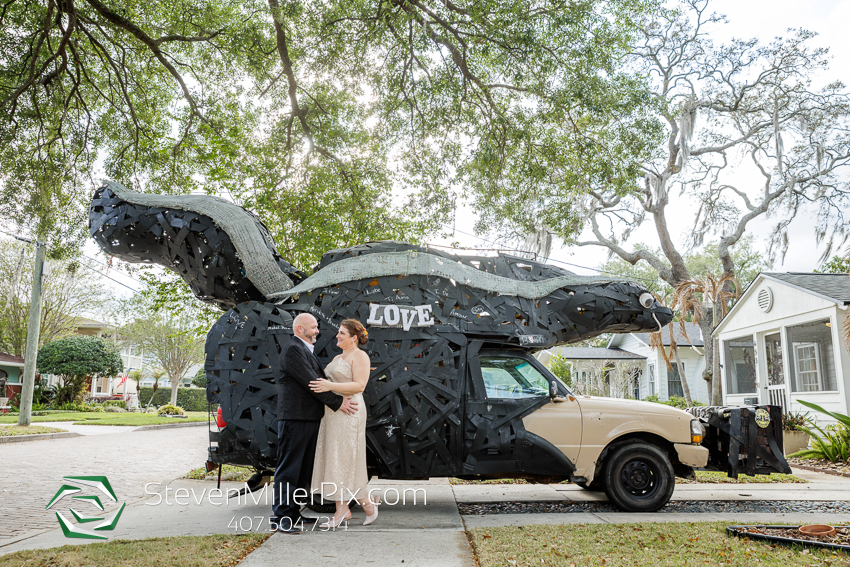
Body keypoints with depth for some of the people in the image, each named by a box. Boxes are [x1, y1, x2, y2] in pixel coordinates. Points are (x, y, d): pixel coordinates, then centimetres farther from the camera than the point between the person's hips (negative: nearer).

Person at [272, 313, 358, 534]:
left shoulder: (306, 351, 21)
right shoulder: (292, 350, -12)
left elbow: (320, 381, 20)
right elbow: (311, 383, -17)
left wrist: (339, 399, 8)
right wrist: (337, 402, -14)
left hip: (309, 419, 10)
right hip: (295, 418, -10)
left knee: (302, 470, 14)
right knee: (289, 468, -6)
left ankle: (293, 513, 22)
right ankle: (281, 517, 0)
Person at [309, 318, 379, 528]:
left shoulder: (360, 356, -8)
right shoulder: (338, 358, 19)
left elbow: (359, 386, -19)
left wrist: (330, 386, -26)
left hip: (348, 412, -9)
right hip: (333, 413, 9)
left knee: (345, 461, -6)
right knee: (334, 460, 6)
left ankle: (368, 504, 9)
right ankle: (342, 510, 11)